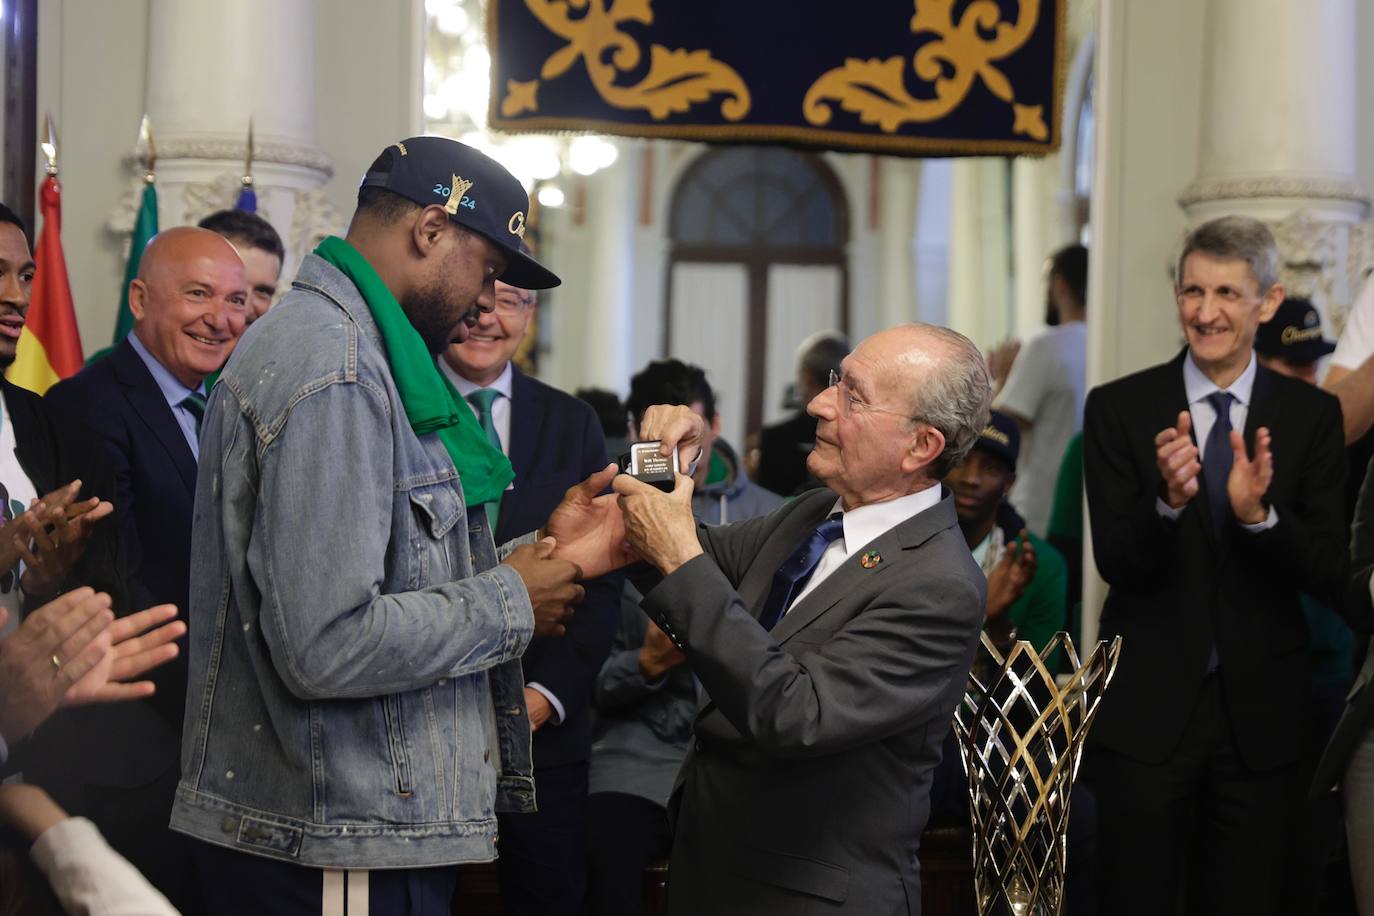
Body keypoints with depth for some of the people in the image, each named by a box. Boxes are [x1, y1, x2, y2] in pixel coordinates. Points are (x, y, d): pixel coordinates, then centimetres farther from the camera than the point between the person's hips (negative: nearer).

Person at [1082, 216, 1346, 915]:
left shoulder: (1311, 416, 0)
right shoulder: (1119, 409, -3)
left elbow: (1329, 575, -5)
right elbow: (1117, 563, -9)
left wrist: (1258, 512, -24)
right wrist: (1169, 500, -29)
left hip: (1259, 716, 1)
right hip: (1146, 708, -1)